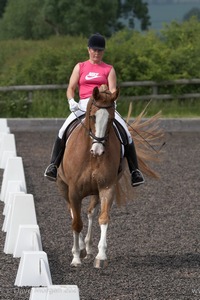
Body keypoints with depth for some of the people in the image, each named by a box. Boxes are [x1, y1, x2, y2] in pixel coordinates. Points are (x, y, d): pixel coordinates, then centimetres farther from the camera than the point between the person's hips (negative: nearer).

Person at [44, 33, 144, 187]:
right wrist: (71, 101, -11)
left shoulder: (109, 69, 13)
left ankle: (135, 170, -8)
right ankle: (53, 165, -12)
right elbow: (70, 89, 10)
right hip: (83, 105, 1)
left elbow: (112, 90, 1)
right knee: (64, 131, -22)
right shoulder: (80, 67, 15)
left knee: (126, 133, -17)